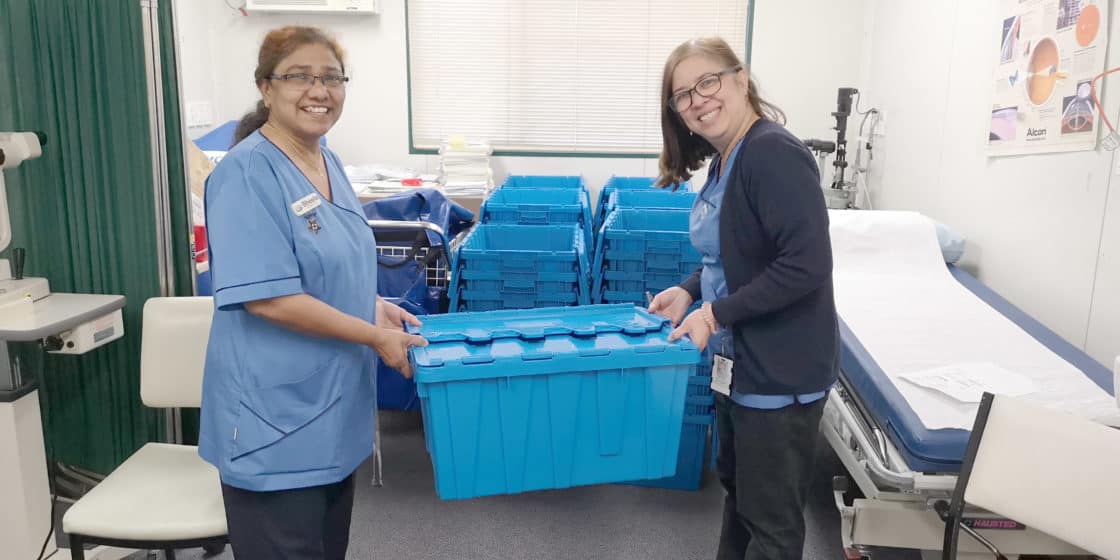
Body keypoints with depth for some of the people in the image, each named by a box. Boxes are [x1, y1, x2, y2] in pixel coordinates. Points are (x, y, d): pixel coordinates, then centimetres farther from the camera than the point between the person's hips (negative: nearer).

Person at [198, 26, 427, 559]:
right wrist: (376, 337, -18)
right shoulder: (247, 173, -19)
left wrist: (374, 306, 3)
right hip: (275, 418, -8)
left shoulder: (328, 162, 7)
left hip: (330, 406, 8)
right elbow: (270, 297, -24)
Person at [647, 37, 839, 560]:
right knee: (737, 484, 26)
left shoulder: (774, 153, -21)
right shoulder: (724, 162, 7)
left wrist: (716, 314, -21)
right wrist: (689, 290, 2)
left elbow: (806, 265, -27)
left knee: (771, 518, 8)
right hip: (738, 359, 9)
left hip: (781, 369, -9)